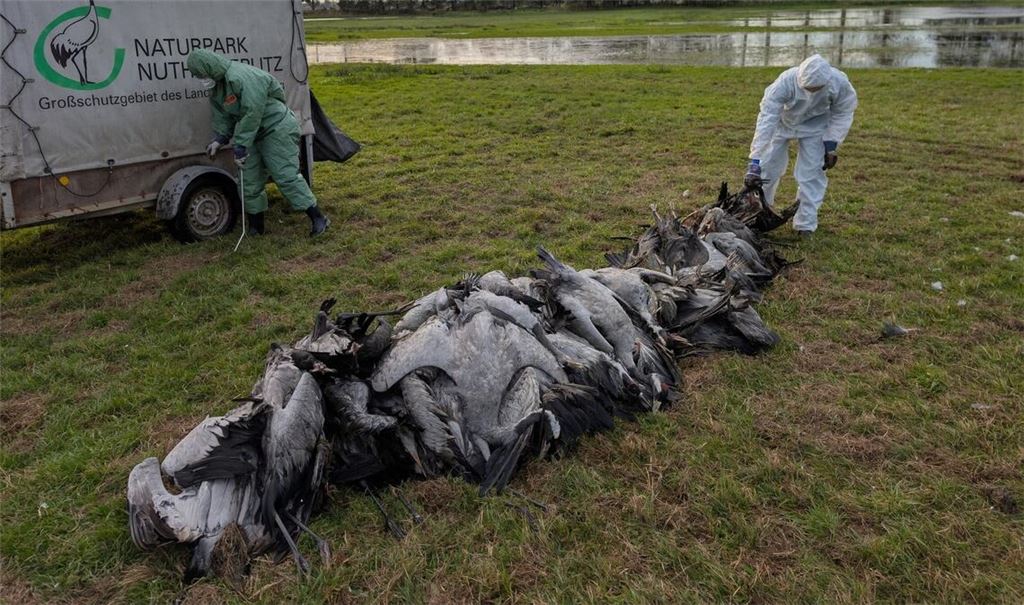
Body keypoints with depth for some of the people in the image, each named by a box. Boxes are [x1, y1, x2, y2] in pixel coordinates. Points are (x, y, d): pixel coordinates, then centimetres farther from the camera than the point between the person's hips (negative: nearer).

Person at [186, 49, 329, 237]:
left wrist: (240, 146, -25)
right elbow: (223, 117, 15)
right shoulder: (217, 89, 8)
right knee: (250, 180, 9)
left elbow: (252, 114, -28)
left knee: (286, 175, -15)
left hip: (278, 129, -10)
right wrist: (219, 139, -4)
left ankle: (317, 218, -8)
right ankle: (256, 226, 21)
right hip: (253, 134, 10)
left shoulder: (241, 77, -24)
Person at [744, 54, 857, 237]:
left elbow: (842, 114, -12)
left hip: (814, 125, 1)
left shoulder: (839, 83, -33)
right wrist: (754, 162, -45)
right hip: (782, 120, 0)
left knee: (811, 173, -5)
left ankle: (806, 225, 8)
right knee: (768, 167, 5)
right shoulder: (785, 82, -40)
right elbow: (766, 120, -41)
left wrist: (831, 144, -18)